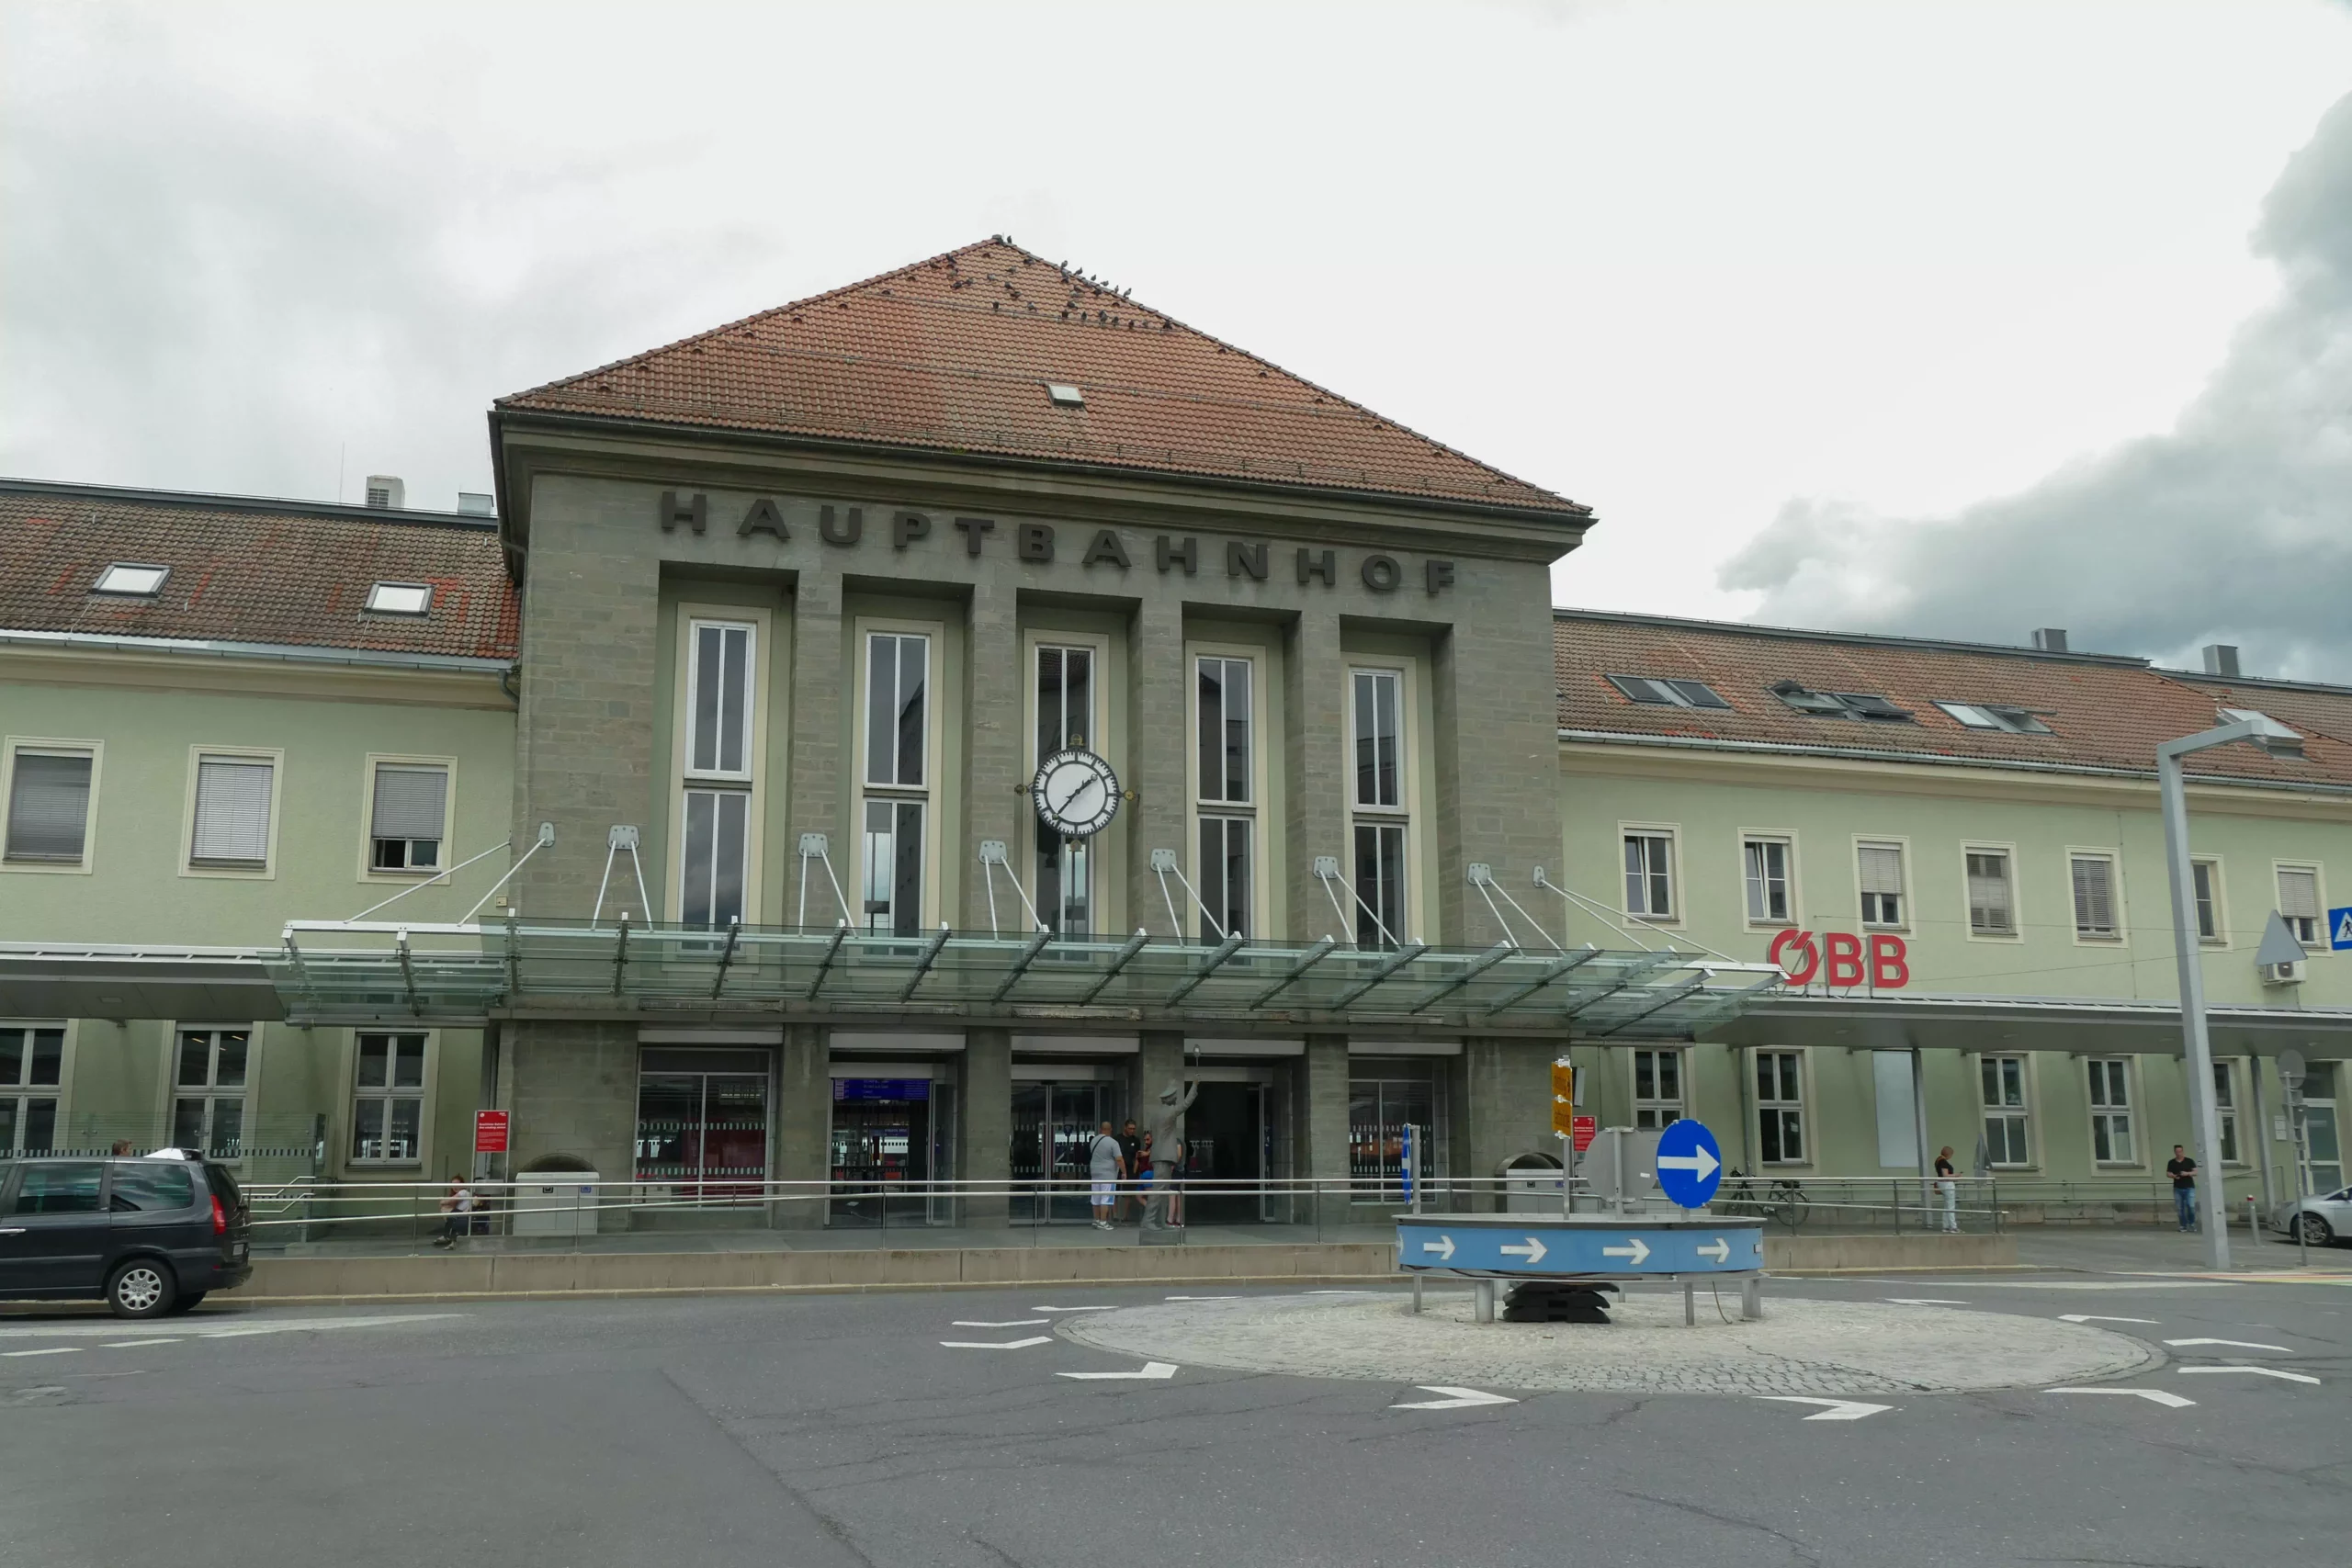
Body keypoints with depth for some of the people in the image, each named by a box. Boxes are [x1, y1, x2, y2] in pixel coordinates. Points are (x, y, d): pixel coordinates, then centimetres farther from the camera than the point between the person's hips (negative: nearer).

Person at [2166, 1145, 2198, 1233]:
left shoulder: (2189, 1161, 3)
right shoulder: (2171, 1163, 7)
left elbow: (2196, 1172, -1)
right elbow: (2168, 1173, 7)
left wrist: (2187, 1173, -19)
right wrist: (2174, 1176, -15)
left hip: (2189, 1187, -2)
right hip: (2178, 1188, 2)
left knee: (2191, 1206, -13)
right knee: (2180, 1208, 1)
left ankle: (2192, 1224, 8)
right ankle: (2183, 1226, 10)